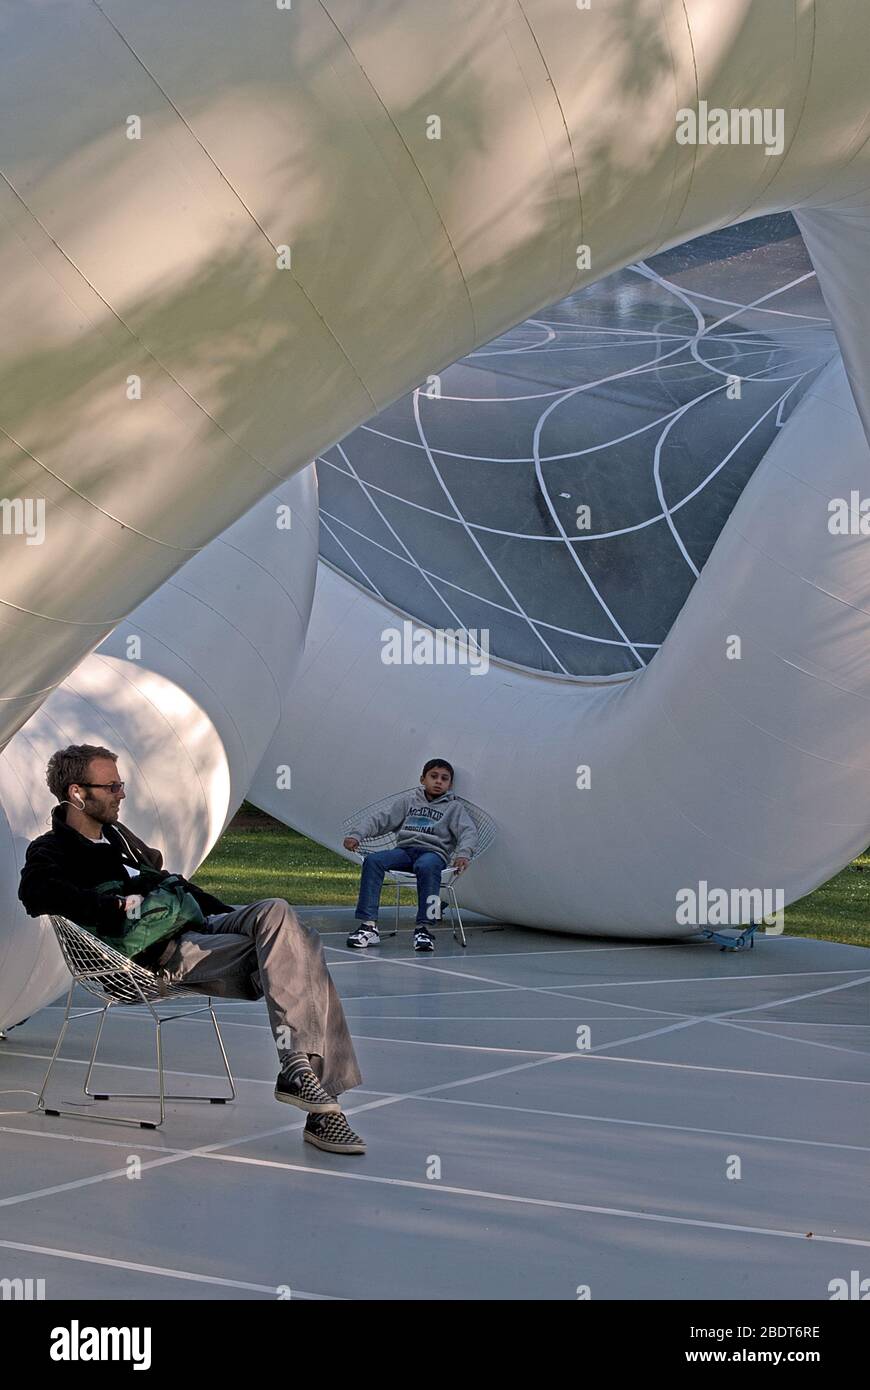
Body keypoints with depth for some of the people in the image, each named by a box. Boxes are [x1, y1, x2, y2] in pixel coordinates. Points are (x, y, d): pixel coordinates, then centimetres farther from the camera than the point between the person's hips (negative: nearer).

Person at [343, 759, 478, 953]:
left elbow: (468, 831, 2)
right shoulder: (408, 800, 23)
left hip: (434, 852, -3)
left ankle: (423, 928, -41)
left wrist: (463, 854, -19)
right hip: (405, 849, 3)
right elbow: (380, 819, 17)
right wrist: (356, 834, 0)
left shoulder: (454, 807, 17)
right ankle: (368, 925, -33)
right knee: (373, 860, -27)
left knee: (426, 866, -40)